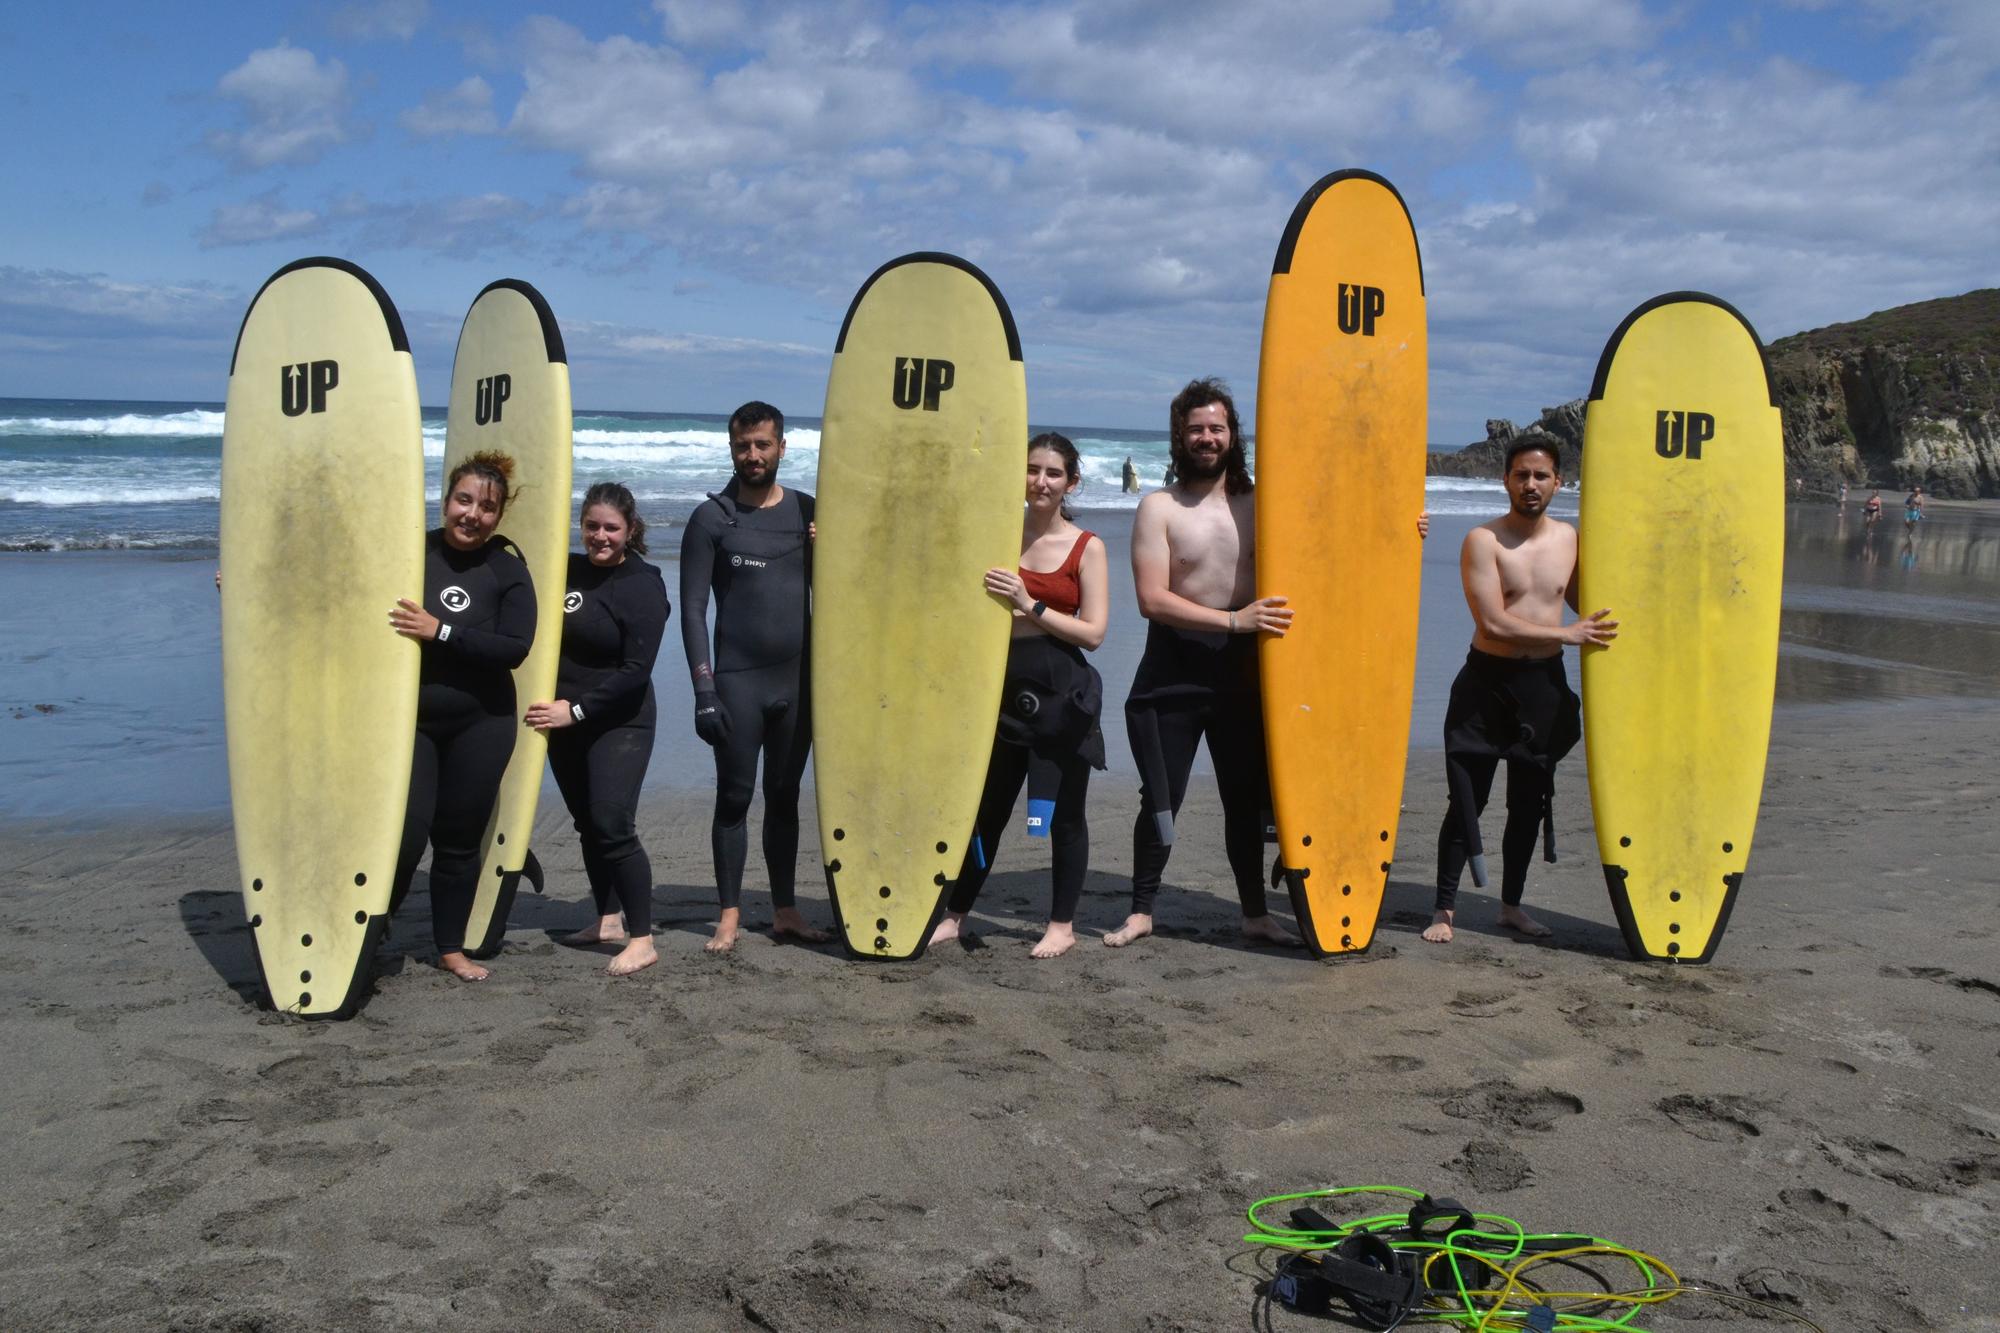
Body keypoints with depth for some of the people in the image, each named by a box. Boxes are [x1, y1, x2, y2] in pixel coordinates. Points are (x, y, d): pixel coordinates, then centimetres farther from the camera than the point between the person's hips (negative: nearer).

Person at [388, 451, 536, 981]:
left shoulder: (508, 571, -3)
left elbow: (514, 648, -13)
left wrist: (441, 631, -21)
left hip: (481, 726, 1)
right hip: (408, 720, -1)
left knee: (460, 840, 9)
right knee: (405, 837, -10)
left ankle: (452, 947, 26)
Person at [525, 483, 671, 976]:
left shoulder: (643, 585, -10)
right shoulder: (567, 570, 6)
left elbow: (635, 671, -15)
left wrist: (578, 709, -18)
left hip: (619, 722, -6)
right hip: (563, 720, 6)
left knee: (612, 823, -13)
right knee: (587, 823, 13)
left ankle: (642, 940, -7)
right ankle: (609, 919, 27)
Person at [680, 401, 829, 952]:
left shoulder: (809, 512, 8)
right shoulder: (712, 518, -2)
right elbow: (693, 608, -6)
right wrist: (704, 689, -12)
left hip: (798, 680, 3)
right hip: (737, 682, -3)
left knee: (784, 796, 10)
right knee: (734, 796, 1)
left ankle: (785, 910, 18)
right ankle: (729, 915, 10)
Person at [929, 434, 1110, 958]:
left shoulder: (1087, 547, -2)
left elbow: (1093, 632, -8)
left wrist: (1030, 605, -16)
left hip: (1061, 693, -3)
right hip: (1005, 686, 3)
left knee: (1063, 814, 6)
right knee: (987, 809, 10)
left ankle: (1062, 925, 19)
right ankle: (955, 914, 22)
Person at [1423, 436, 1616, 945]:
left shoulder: (1567, 537, 6)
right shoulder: (1483, 540, -10)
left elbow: (1584, 602, 23)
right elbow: (1493, 623, -18)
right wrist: (1566, 634, -17)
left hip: (1545, 684, 5)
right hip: (1487, 680, -5)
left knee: (1530, 801, 12)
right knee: (1466, 799, -2)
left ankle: (1511, 905, 27)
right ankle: (1445, 908, 9)